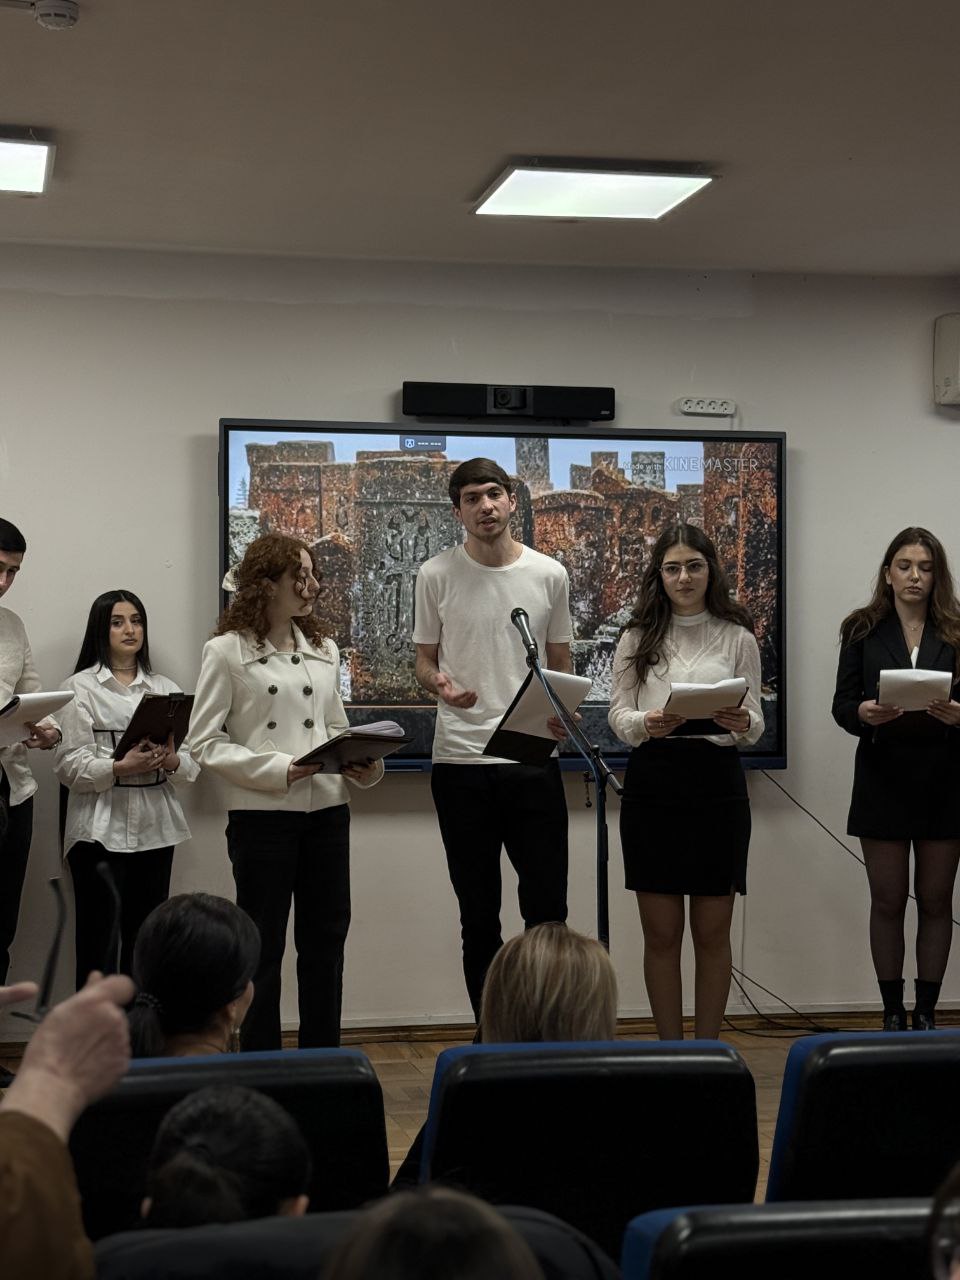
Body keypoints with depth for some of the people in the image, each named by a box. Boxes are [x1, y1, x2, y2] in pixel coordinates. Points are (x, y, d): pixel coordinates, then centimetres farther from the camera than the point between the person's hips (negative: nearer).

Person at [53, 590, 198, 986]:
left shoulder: (166, 688, 17)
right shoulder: (80, 687, 4)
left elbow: (191, 763, 10)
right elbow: (69, 766, -6)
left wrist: (172, 762, -12)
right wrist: (120, 768, -21)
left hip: (155, 829, 4)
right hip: (101, 829, -4)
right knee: (98, 942, -4)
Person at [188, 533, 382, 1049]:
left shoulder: (323, 650, 12)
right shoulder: (226, 651, -5)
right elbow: (204, 741, -7)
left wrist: (364, 765, -4)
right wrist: (279, 770, -18)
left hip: (326, 809, 5)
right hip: (261, 813, -5)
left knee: (326, 939, 10)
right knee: (263, 947, 4)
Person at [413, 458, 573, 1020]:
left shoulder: (549, 574, 5)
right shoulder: (437, 575, 2)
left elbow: (561, 663, 12)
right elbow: (425, 660, 9)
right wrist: (442, 686, -15)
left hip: (534, 759, 1)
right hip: (461, 761, 0)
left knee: (547, 906, 3)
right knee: (478, 913, 8)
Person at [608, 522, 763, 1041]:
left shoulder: (737, 638, 6)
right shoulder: (638, 637, 7)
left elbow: (756, 726, 4)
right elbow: (617, 715, 4)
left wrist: (743, 723, -19)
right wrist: (645, 723, -19)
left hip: (717, 785, 0)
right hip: (652, 784, 0)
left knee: (712, 933, 6)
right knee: (661, 934, 5)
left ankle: (707, 1048, 16)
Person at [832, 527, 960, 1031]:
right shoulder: (862, 630, 3)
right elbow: (842, 705, 0)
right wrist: (864, 714, -21)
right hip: (883, 780, 0)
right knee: (887, 901, 5)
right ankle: (893, 1013, 14)